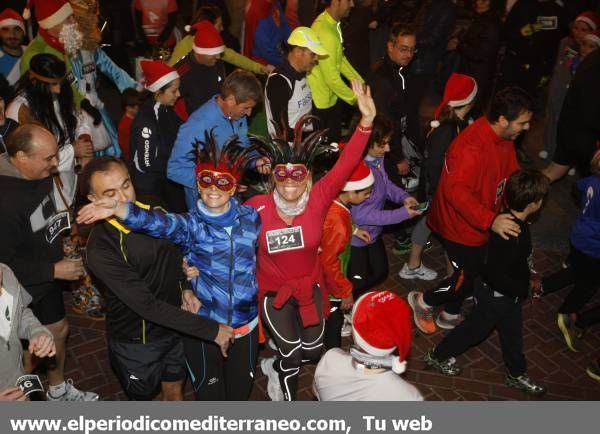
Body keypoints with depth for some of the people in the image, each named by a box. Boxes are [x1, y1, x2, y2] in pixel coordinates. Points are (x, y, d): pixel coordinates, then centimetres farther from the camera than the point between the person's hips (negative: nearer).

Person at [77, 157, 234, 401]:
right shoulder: (100, 249, -29)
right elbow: (147, 305, -31)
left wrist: (185, 287, -9)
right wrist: (211, 329, -30)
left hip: (174, 327, 5)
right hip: (136, 341, -4)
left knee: (175, 391, 24)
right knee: (142, 396, 21)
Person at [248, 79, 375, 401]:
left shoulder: (319, 200, -23)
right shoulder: (257, 207, -24)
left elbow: (346, 165, -35)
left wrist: (366, 120, -47)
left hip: (310, 286, 3)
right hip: (273, 290, -2)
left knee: (314, 350, 17)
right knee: (292, 352, 2)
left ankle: (275, 366, 51)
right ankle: (288, 400, 36)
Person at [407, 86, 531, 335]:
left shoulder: (503, 138, -2)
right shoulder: (471, 146, -33)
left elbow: (511, 173, 12)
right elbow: (455, 190, -40)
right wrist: (490, 220, -46)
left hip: (480, 224, 9)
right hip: (461, 225, -9)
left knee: (475, 272, 23)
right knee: (467, 278, 4)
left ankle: (450, 315, 46)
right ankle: (422, 301, 30)